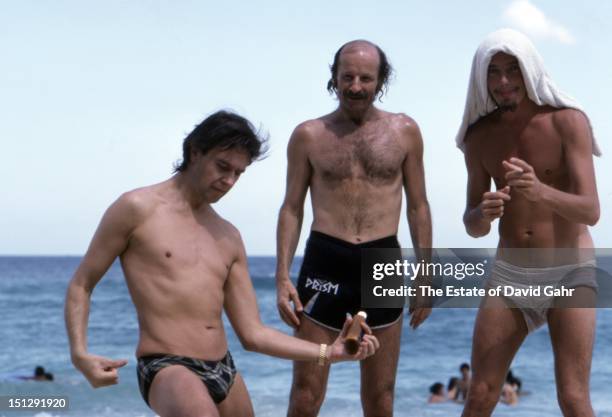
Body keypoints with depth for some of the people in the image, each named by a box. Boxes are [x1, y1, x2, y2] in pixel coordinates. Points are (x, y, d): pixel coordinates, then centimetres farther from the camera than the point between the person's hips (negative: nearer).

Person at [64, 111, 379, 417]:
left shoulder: (229, 238, 15)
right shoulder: (138, 209, -2)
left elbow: (253, 334, 15)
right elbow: (80, 285, 3)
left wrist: (329, 353, 3)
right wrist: (80, 354, -15)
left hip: (224, 372, 7)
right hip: (167, 370, -7)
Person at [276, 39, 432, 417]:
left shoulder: (404, 131, 7)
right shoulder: (309, 135, 5)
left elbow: (418, 206, 10)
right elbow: (292, 209, 7)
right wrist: (283, 277, -3)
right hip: (324, 262, -1)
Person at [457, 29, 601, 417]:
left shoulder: (568, 121, -14)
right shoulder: (480, 136, -1)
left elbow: (591, 211, -22)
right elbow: (474, 228, 1)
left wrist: (540, 192, -43)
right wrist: (482, 213, -25)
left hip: (570, 273, -3)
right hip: (509, 276, 4)